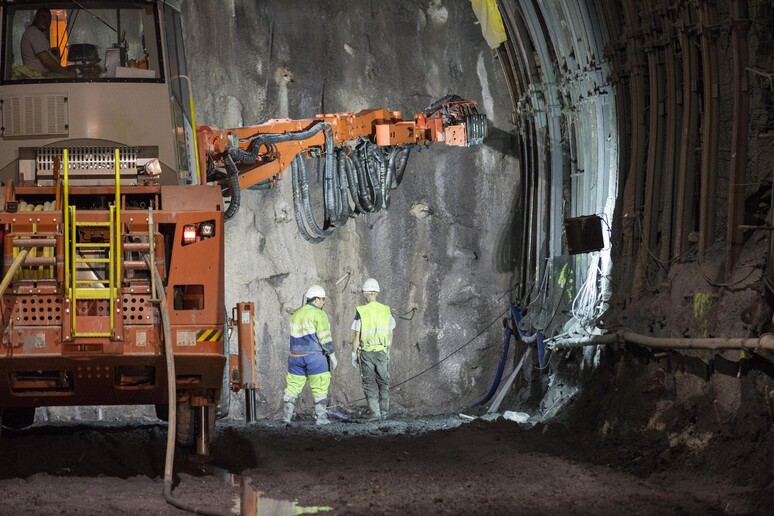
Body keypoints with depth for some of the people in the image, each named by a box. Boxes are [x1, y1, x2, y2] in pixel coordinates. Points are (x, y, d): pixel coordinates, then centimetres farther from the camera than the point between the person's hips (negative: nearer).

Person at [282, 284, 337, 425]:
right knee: (320, 388, 0)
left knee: (293, 386, 10)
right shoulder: (318, 314, -7)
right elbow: (325, 338, -12)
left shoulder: (295, 315, 15)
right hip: (314, 356, -6)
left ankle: (287, 415, 8)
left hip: (296, 356, 6)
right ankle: (321, 417, -1)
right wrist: (332, 355, -7)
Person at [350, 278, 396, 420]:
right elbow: (390, 334, 8)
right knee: (383, 383, 13)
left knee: (369, 384, 3)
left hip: (366, 352, -2)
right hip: (382, 351, 2)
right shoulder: (386, 310, 1)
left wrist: (353, 354, 1)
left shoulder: (361, 312, -10)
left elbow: (356, 336, -8)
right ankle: (384, 412, 13)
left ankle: (375, 413, -5)